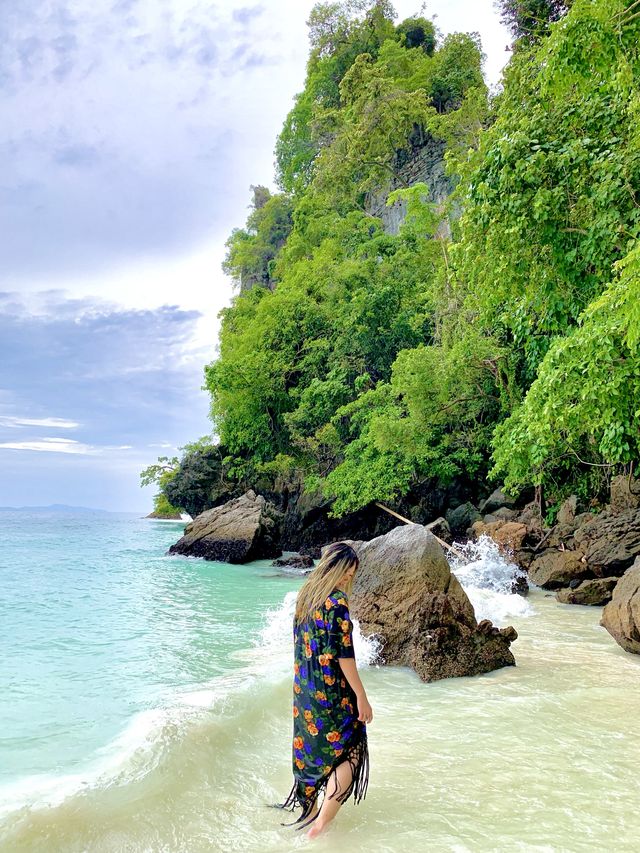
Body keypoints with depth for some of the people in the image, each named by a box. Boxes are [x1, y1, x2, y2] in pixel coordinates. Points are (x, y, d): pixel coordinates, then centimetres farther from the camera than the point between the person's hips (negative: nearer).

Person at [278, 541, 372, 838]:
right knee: (348, 750, 7)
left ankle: (309, 808, 33)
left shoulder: (305, 594, 4)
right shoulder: (337, 601, -20)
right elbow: (344, 653, -20)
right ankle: (323, 819, 2)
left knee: (309, 745, 20)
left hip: (303, 687, 8)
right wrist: (362, 697, -14)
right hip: (330, 689, -8)